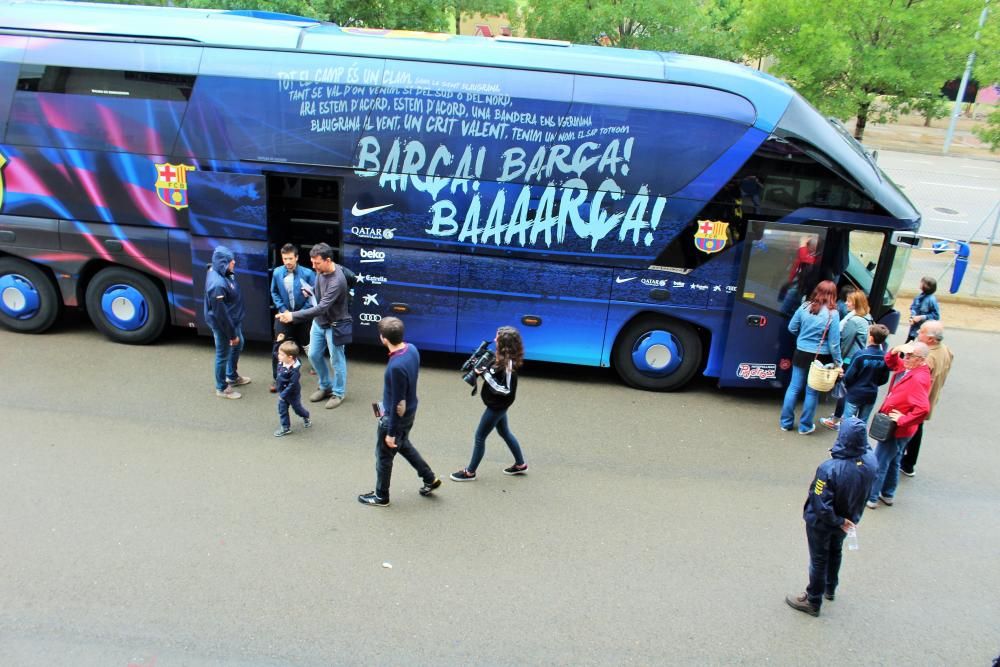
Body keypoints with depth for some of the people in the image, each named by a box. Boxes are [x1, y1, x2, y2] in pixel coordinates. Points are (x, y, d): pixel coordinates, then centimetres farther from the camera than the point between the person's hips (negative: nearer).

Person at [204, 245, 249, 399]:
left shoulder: (220, 271, -7)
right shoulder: (217, 285, -36)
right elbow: (220, 314, -29)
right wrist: (232, 334, -19)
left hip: (233, 319, 10)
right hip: (222, 324, -10)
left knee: (238, 345, 28)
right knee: (223, 354, 10)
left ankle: (232, 376, 51)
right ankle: (222, 388, 32)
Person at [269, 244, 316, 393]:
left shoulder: (307, 273, -19)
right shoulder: (277, 273, -11)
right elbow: (274, 293, 3)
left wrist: (302, 312, -16)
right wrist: (282, 309, -8)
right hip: (284, 313, 1)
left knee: (305, 343, 17)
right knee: (278, 345, -6)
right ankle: (276, 378, 5)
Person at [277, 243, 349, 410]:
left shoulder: (337, 281, -32)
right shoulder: (320, 271, -7)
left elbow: (321, 308, -36)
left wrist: (293, 316, -38)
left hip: (334, 325, -8)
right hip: (319, 322, 8)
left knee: (336, 360, 6)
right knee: (314, 355, 15)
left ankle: (338, 393, 25)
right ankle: (325, 386, 35)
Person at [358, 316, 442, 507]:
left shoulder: (396, 366, -35)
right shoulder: (412, 349, -9)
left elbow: (399, 404, -27)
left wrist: (391, 433, -16)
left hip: (396, 417, -8)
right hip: (410, 412, 8)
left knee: (384, 456, 14)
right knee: (403, 445, 31)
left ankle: (381, 496, 35)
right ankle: (430, 479, 41)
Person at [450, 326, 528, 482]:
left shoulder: (508, 363, -29)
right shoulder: (504, 358, -1)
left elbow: (504, 389, -29)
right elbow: (495, 374, 10)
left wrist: (484, 374, -29)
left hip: (497, 406, -10)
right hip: (498, 404, 10)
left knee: (479, 437, 4)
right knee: (504, 433, 24)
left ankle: (469, 472, 19)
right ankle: (520, 464, 39)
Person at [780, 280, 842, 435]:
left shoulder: (805, 307, -5)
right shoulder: (832, 314, -14)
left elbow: (792, 328, 5)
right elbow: (834, 343, -12)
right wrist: (838, 362, -2)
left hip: (801, 354, 3)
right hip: (820, 358, -3)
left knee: (794, 388, 12)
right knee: (812, 392, 8)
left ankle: (786, 422, 20)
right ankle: (805, 426, 19)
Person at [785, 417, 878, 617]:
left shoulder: (830, 469, -40)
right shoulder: (871, 460, -23)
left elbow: (821, 506, -33)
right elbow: (864, 491, -3)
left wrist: (838, 521, -16)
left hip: (822, 523, -5)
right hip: (849, 519, 5)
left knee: (819, 560, 17)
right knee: (835, 552, 30)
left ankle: (813, 602, 37)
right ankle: (830, 589, 53)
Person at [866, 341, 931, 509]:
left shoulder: (919, 378, -29)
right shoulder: (906, 367, -1)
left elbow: (923, 409, -38)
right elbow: (890, 363, 16)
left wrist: (903, 419, -26)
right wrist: (896, 350, -5)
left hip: (897, 430, -10)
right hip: (897, 428, 10)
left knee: (878, 463, 2)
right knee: (892, 462, 24)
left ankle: (871, 497, 13)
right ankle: (888, 494, 39)